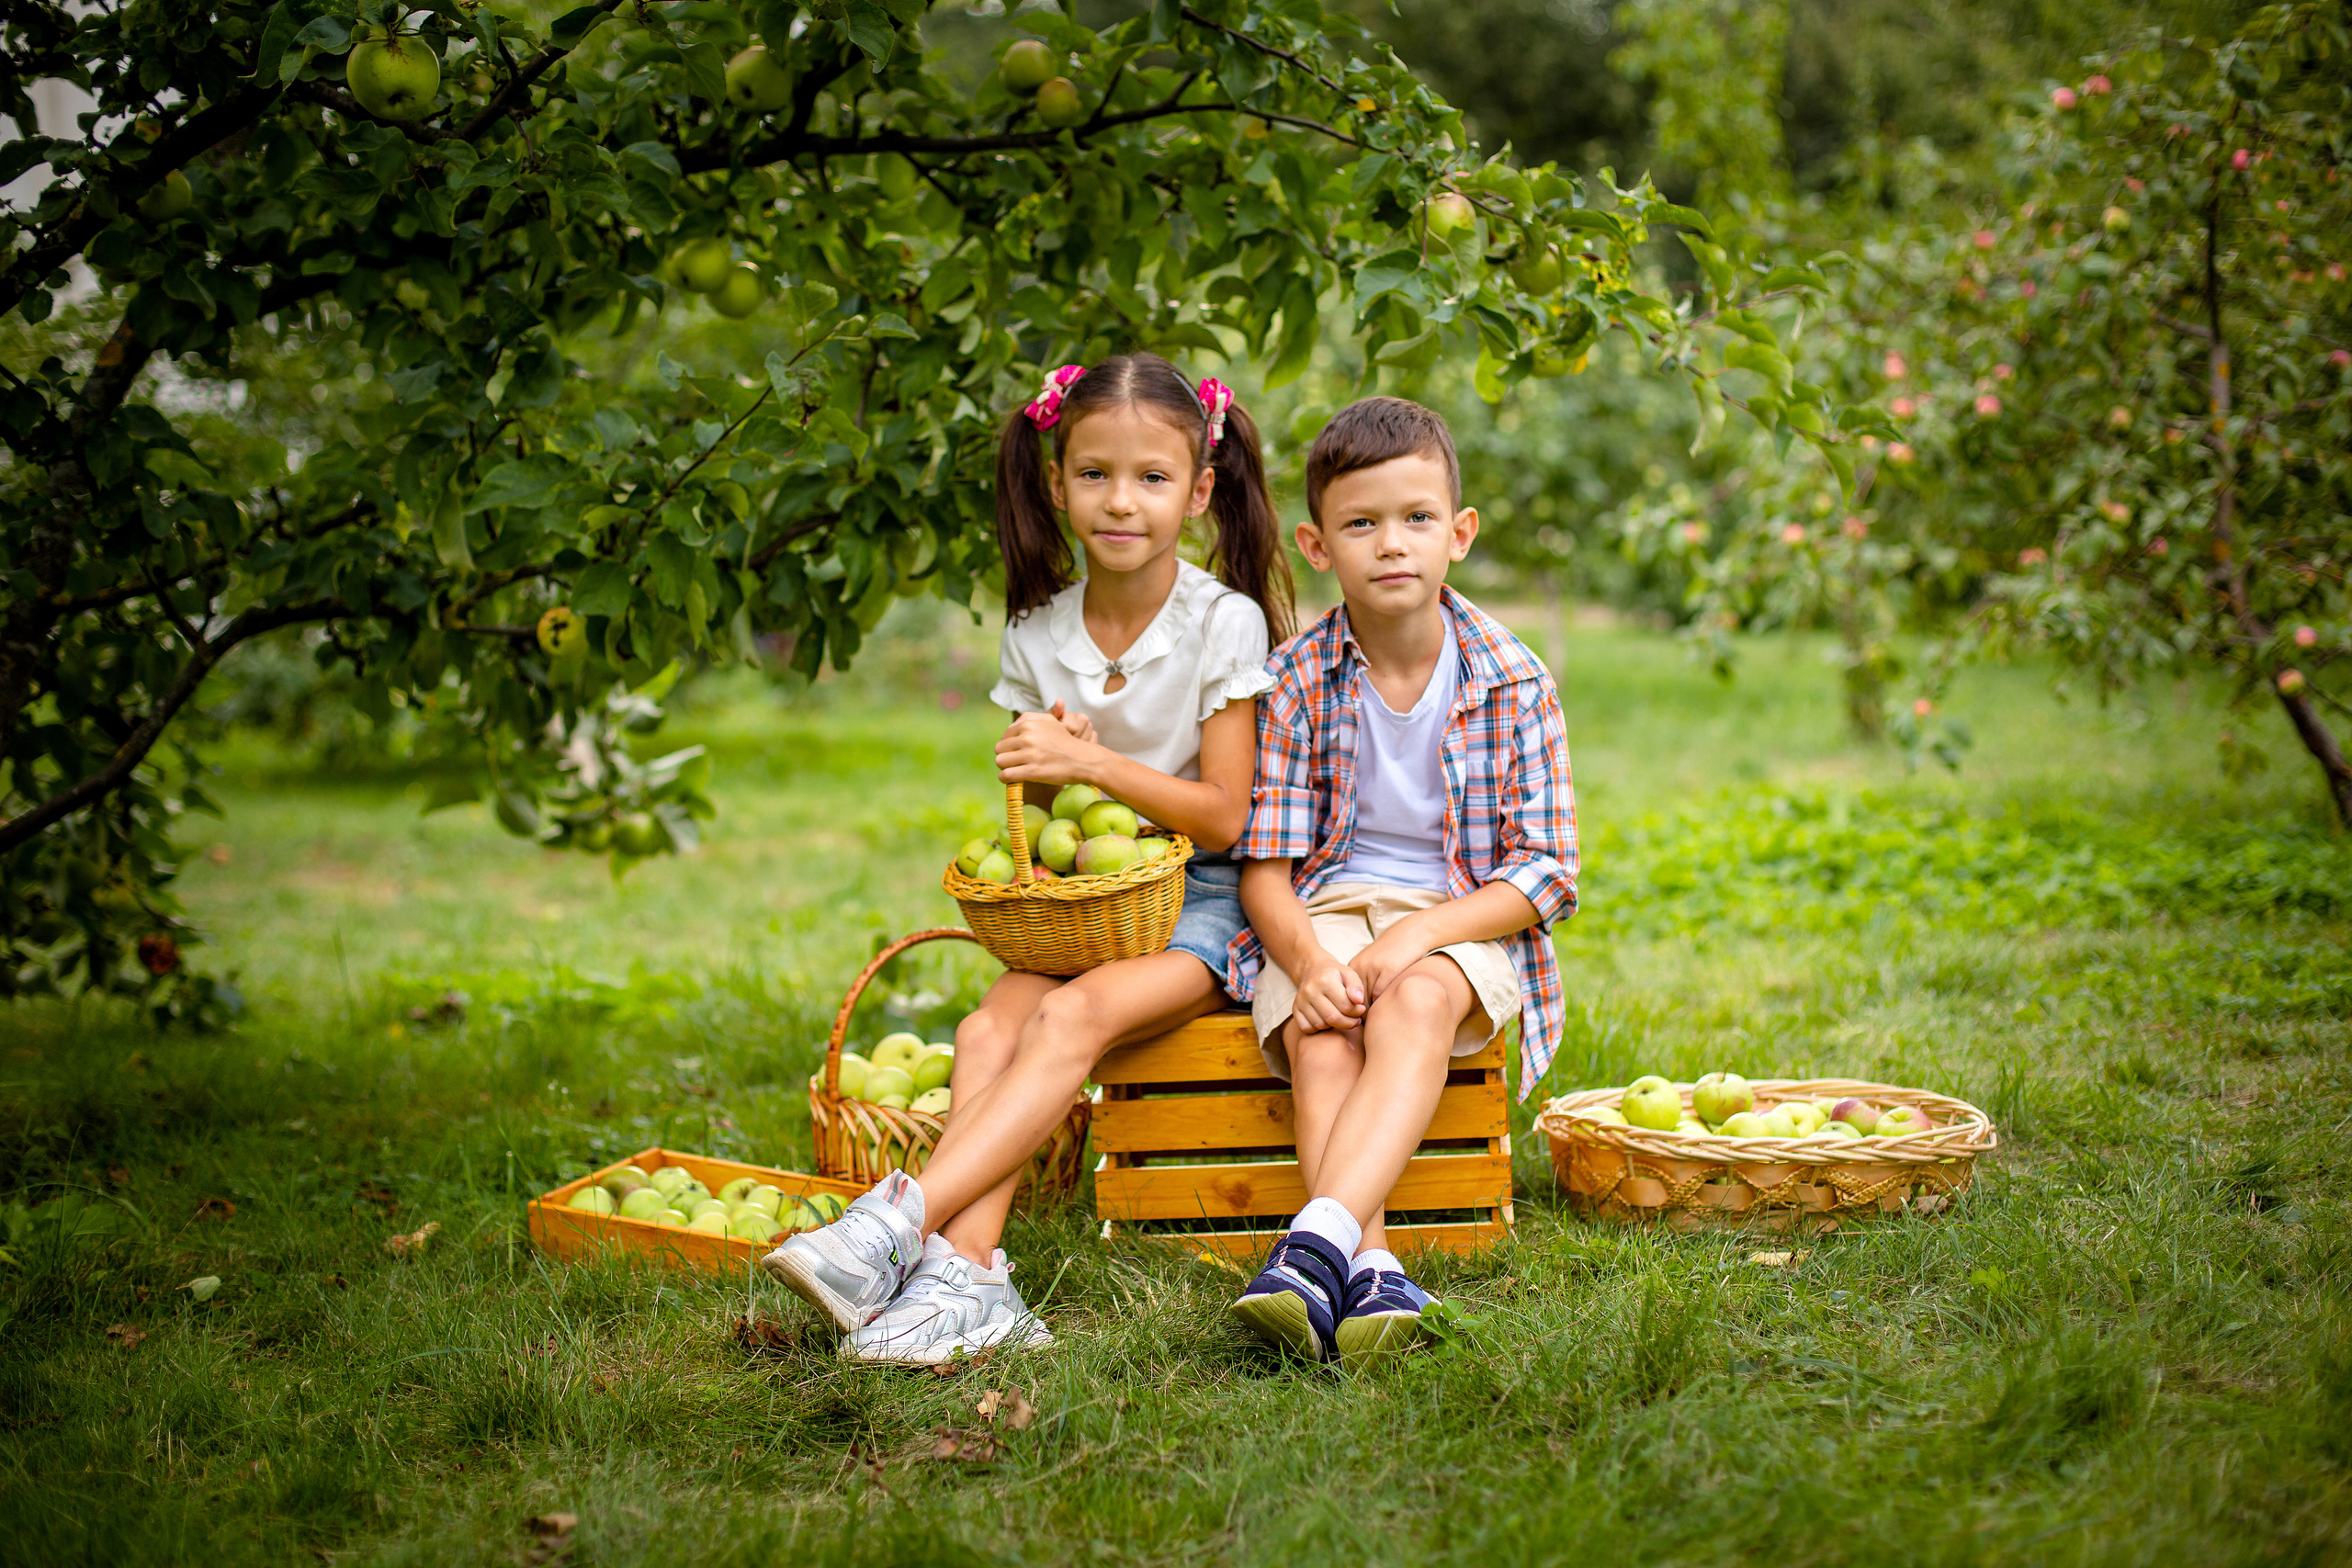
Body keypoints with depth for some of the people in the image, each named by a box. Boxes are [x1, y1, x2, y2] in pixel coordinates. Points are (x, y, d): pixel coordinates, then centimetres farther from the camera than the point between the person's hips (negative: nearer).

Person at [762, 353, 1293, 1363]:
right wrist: (1041, 775, -11)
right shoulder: (1037, 634, 4)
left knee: (1075, 1015, -31)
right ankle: (967, 1279, -35)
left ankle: (899, 1222, -40)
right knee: (989, 1028, -24)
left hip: (1201, 900, -4)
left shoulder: (1223, 624, -8)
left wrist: (1092, 763, -21)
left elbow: (1222, 817, -10)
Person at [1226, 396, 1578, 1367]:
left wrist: (1418, 935, -21)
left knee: (1419, 1004, -35)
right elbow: (1266, 863, -3)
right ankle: (1371, 1272, -43)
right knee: (1319, 1036, -31)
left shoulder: (1509, 682, -4)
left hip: (1464, 915, -1)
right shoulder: (1296, 681, -2)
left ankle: (1318, 1238, -48)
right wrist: (1308, 960, -25)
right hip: (1324, 910, 1)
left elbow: (1545, 873, -6)